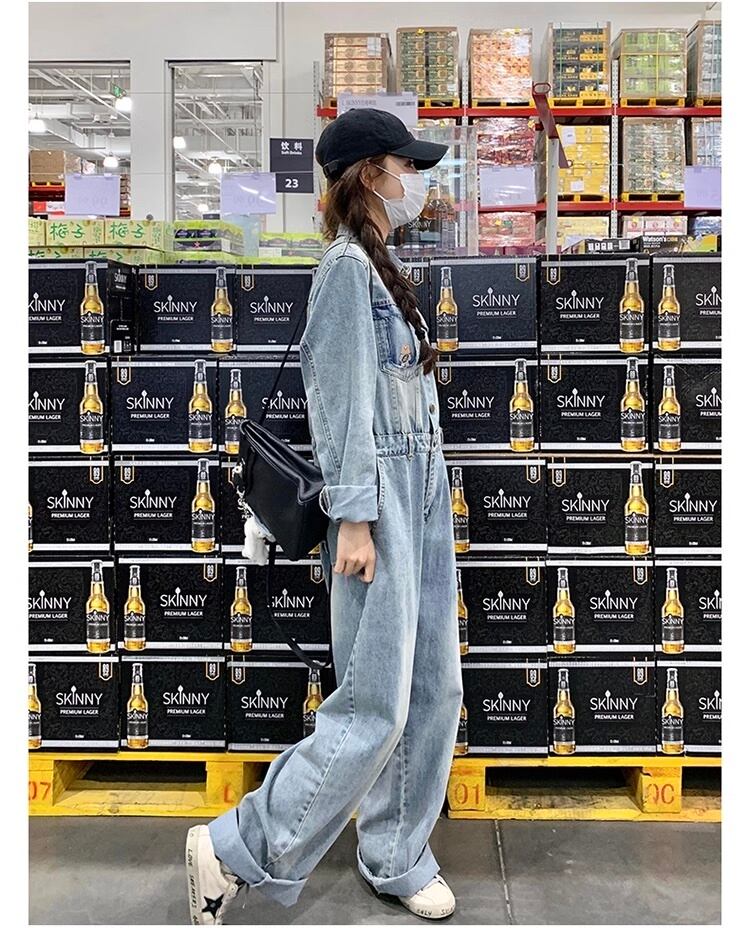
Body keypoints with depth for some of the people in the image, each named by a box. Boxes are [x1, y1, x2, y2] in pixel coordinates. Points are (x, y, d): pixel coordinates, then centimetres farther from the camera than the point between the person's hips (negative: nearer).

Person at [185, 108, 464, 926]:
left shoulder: (382, 267, 17)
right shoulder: (347, 265, -10)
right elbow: (344, 400, -15)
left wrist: (420, 501, 17)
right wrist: (354, 516, -17)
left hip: (422, 493, 9)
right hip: (378, 501, -9)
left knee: (433, 689, 10)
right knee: (374, 707, -6)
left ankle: (397, 857, 25)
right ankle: (233, 848, 8)